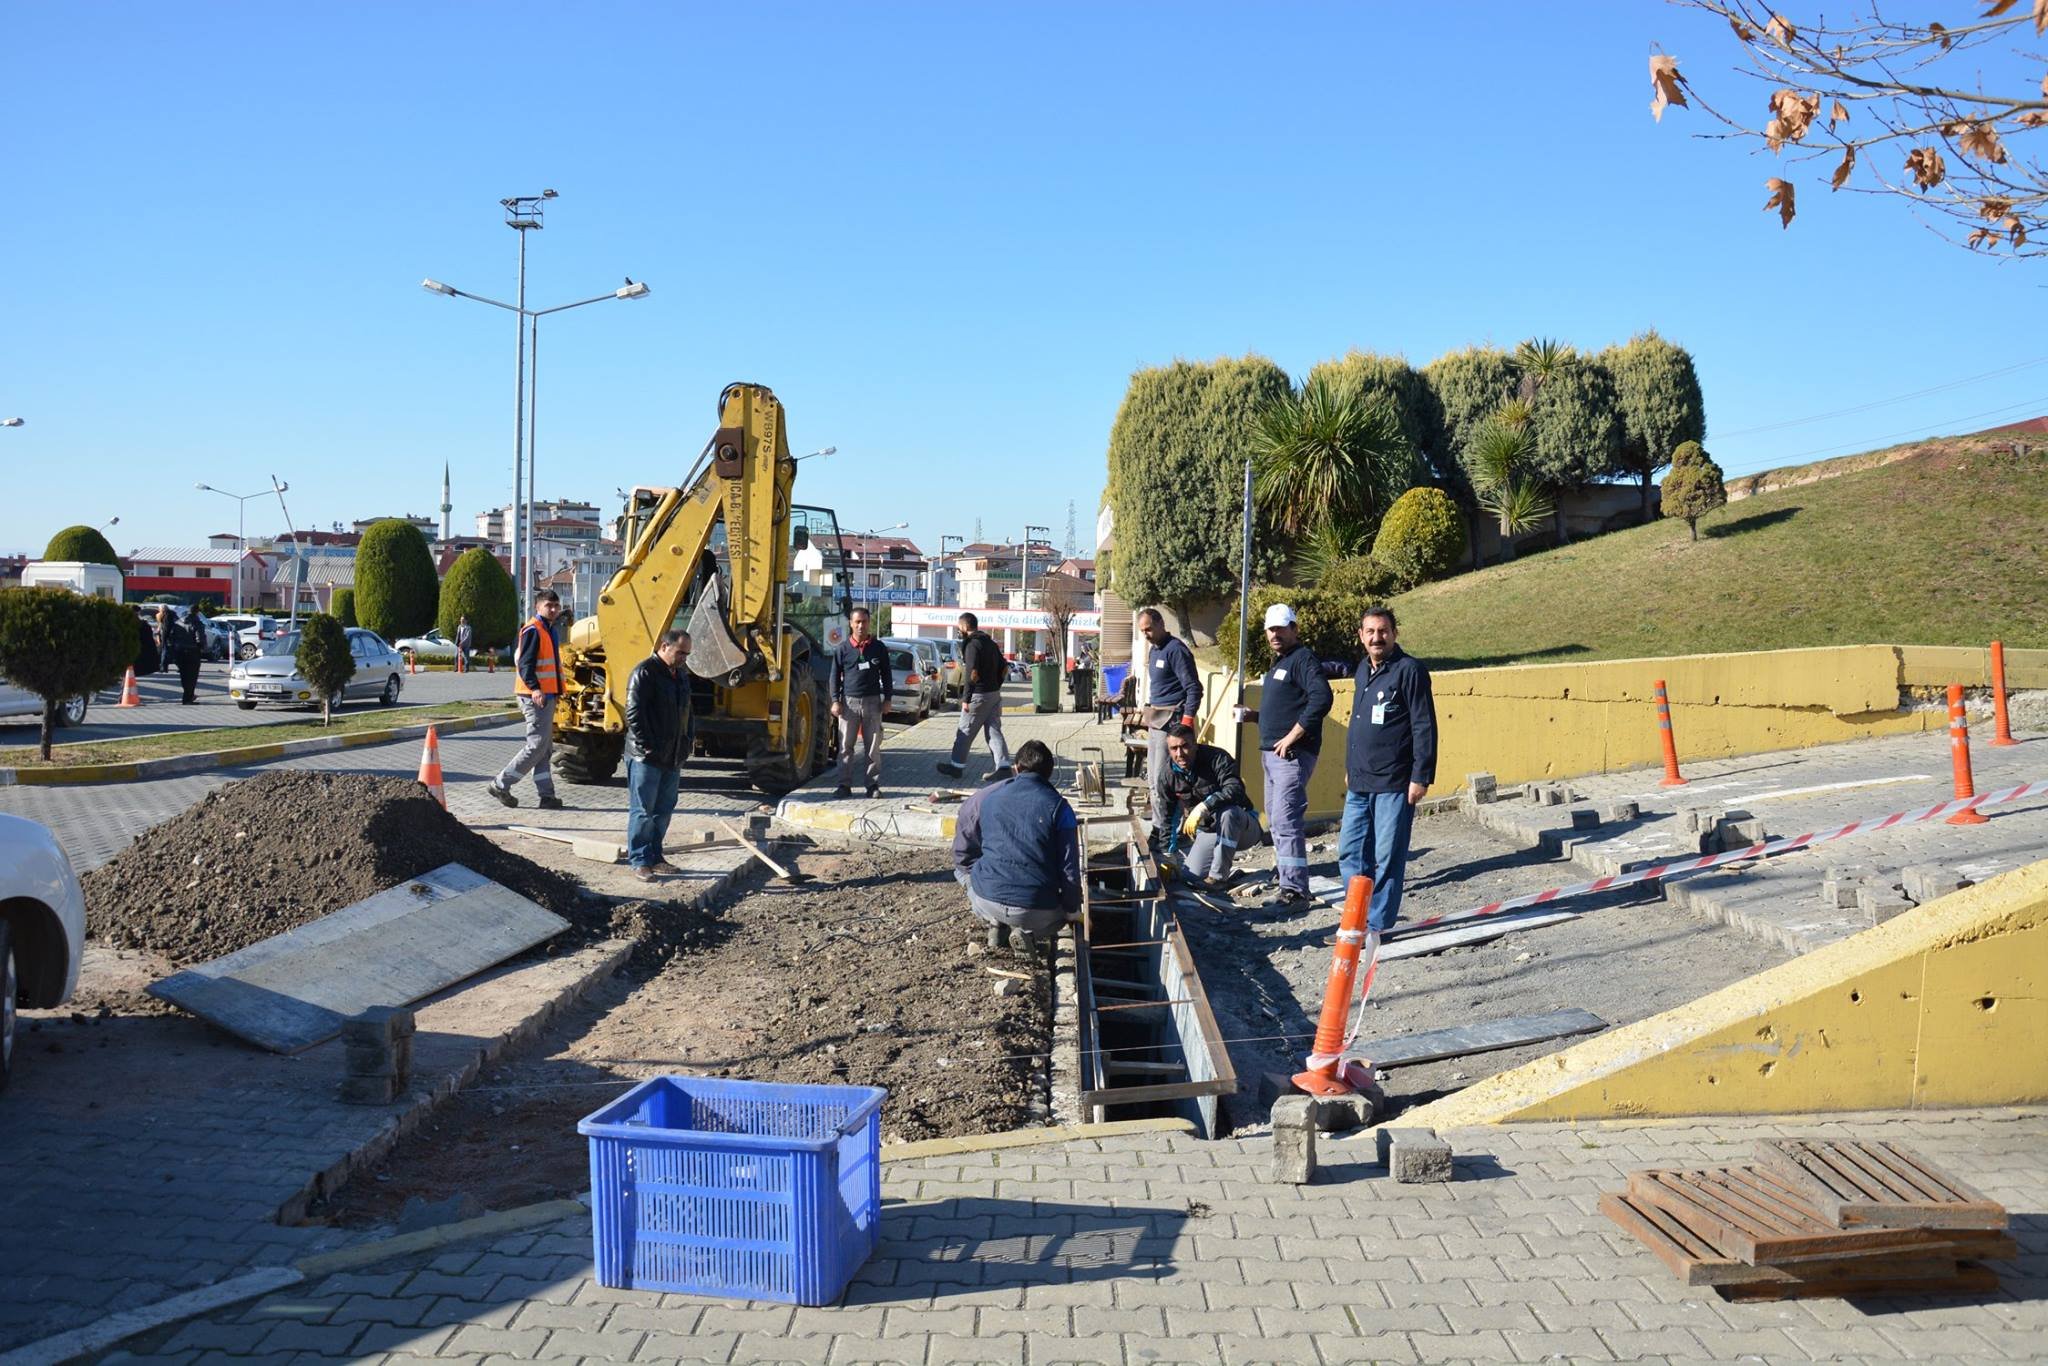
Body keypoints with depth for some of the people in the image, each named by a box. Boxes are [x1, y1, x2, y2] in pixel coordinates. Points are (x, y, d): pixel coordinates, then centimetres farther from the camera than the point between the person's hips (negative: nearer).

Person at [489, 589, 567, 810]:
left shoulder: (549, 631, 18)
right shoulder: (533, 631, -12)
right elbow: (525, 664, -20)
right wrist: (535, 688, -33)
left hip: (546, 696, 10)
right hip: (535, 697, -10)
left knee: (544, 747, 9)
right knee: (537, 745, -10)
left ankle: (547, 796, 11)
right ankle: (500, 785, -3)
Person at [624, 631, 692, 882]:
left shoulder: (681, 676, 16)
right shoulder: (645, 673, -12)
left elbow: (687, 713, 25)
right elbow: (634, 713, -18)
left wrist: (685, 745, 15)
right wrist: (647, 747, -18)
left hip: (673, 758, 8)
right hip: (646, 758, -8)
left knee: (664, 810, 13)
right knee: (643, 810, -4)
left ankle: (655, 857, 22)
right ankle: (639, 861, 1)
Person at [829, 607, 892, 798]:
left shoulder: (878, 648, 6)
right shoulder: (843, 648, 3)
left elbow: (886, 675, 11)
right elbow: (835, 676, 6)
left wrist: (887, 699, 5)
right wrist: (835, 701, -2)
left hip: (872, 702, 1)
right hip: (849, 702, 0)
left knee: (873, 746, 2)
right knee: (846, 746, 0)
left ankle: (873, 785, 8)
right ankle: (845, 785, 5)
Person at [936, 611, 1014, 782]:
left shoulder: (972, 645, -14)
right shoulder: (991, 643, 14)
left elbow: (972, 673, -21)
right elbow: (1004, 668, 18)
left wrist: (966, 699, -19)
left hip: (978, 696, -8)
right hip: (995, 694, 8)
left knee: (965, 732, 4)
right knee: (994, 731, 5)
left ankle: (957, 766, 14)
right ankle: (1004, 768, -5)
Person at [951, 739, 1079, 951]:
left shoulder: (988, 795, 6)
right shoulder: (1058, 806, -3)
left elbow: (962, 854, 13)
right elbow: (1069, 867, -2)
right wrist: (1071, 908, 13)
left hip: (986, 902, 1)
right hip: (1037, 911, -1)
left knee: (963, 869, 34)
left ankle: (996, 925, 14)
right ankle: (1025, 931, 5)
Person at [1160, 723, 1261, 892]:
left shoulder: (1217, 758, -21)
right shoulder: (1170, 772, -4)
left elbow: (1235, 789, -38)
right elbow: (1168, 816, 5)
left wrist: (1204, 806, -48)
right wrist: (1169, 854, 3)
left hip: (1242, 827, -5)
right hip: (1208, 830, 5)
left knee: (1228, 811, -39)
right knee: (1190, 876, -12)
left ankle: (1219, 877, -28)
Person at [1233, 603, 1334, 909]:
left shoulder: (1303, 659, -9)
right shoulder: (1278, 664, 21)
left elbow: (1321, 698, -24)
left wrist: (1292, 737, -22)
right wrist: (1254, 715, 12)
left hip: (1292, 754, -11)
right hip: (1271, 754, 11)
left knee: (1285, 821, -13)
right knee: (1276, 820, 16)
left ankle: (1294, 891, -12)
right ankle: (1287, 877, 26)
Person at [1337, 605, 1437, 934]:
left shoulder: (1410, 670, -10)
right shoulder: (1362, 670, 15)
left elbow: (1425, 728, -12)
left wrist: (1421, 777, -16)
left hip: (1394, 785, -8)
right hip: (1359, 784, 8)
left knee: (1386, 858, 0)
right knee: (1350, 853, 11)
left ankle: (1378, 926, 9)